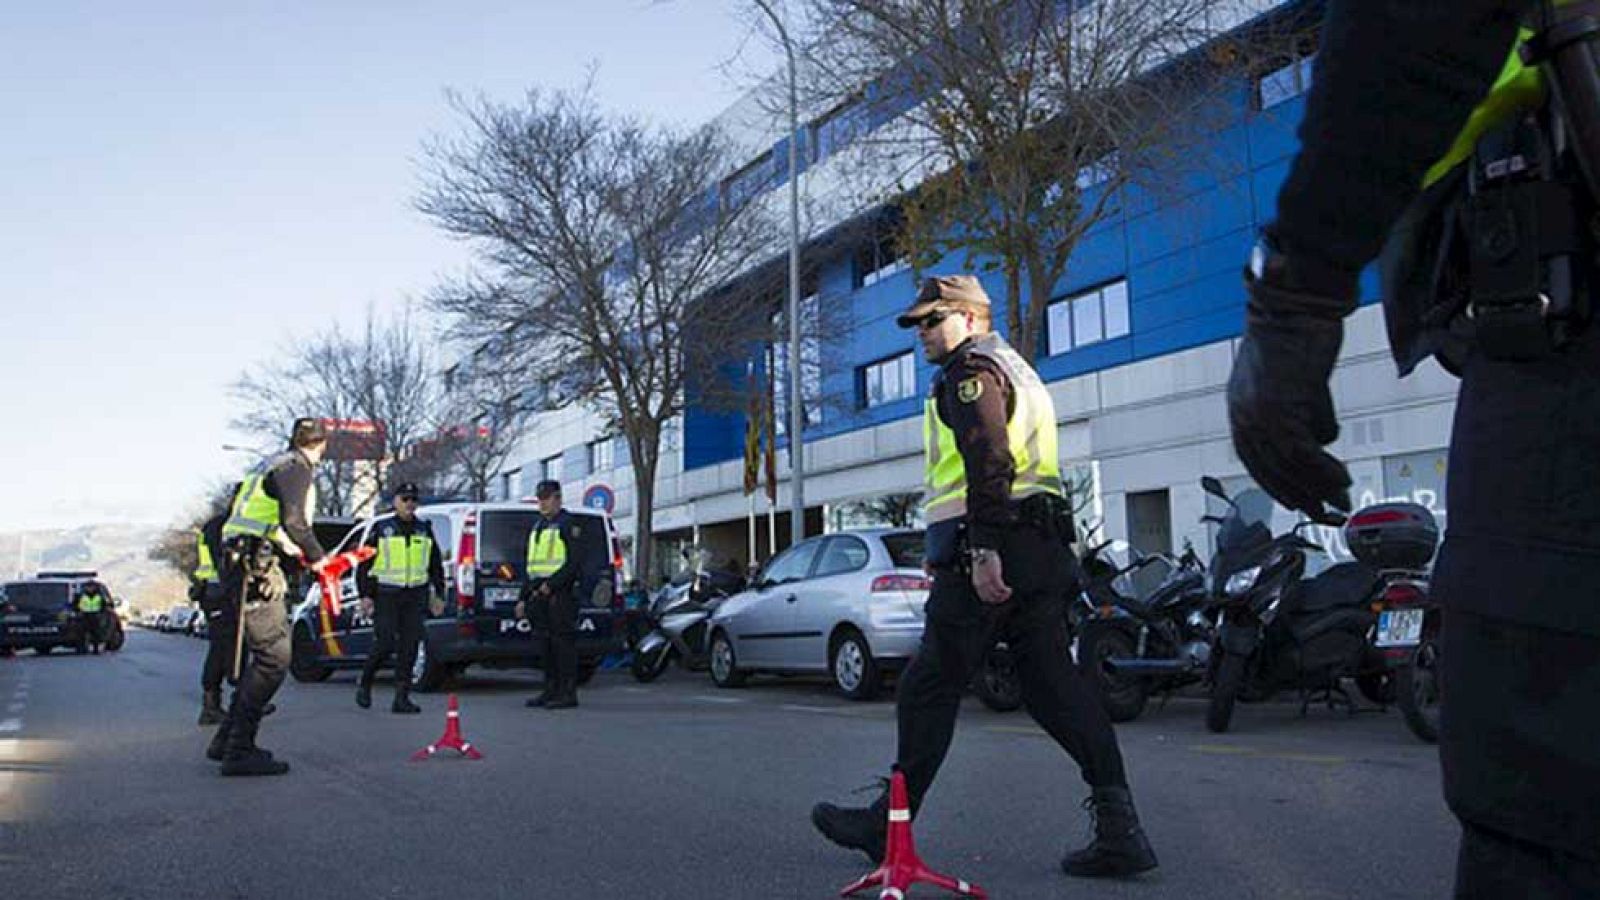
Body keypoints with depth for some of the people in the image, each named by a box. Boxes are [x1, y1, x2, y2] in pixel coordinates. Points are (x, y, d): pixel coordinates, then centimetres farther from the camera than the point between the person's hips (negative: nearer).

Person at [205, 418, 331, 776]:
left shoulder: (276, 464, 22)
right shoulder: (296, 467, -8)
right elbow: (293, 521, -22)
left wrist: (287, 547, 33)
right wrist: (317, 557, -9)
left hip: (241, 562, 10)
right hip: (255, 568, -10)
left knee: (266, 655, 16)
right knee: (274, 656, -11)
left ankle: (227, 740, 21)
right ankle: (239, 751, -11)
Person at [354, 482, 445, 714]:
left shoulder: (425, 531, 14)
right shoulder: (381, 530, 3)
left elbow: (436, 565, 19)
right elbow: (364, 564, 3)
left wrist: (438, 594, 13)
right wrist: (365, 595, -5)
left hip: (415, 596, 3)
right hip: (386, 595, -3)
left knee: (409, 647, 0)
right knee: (384, 644, -9)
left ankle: (401, 698, 5)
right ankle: (364, 683, 17)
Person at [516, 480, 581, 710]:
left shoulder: (569, 524, -5)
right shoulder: (537, 526, 22)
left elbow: (574, 562, -14)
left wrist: (551, 585, -21)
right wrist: (524, 598, 19)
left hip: (560, 593, -8)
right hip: (539, 594, 8)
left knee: (563, 642, -8)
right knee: (545, 643, 9)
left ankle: (568, 693, -5)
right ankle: (551, 690, 16)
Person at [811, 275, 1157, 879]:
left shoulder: (971, 370, -4)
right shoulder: (1018, 370, 27)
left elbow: (990, 461, -19)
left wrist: (983, 550, -25)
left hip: (989, 552, -10)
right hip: (1043, 551, 10)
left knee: (929, 689, 0)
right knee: (1054, 686, 6)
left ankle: (889, 825, 10)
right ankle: (1119, 828, 2)